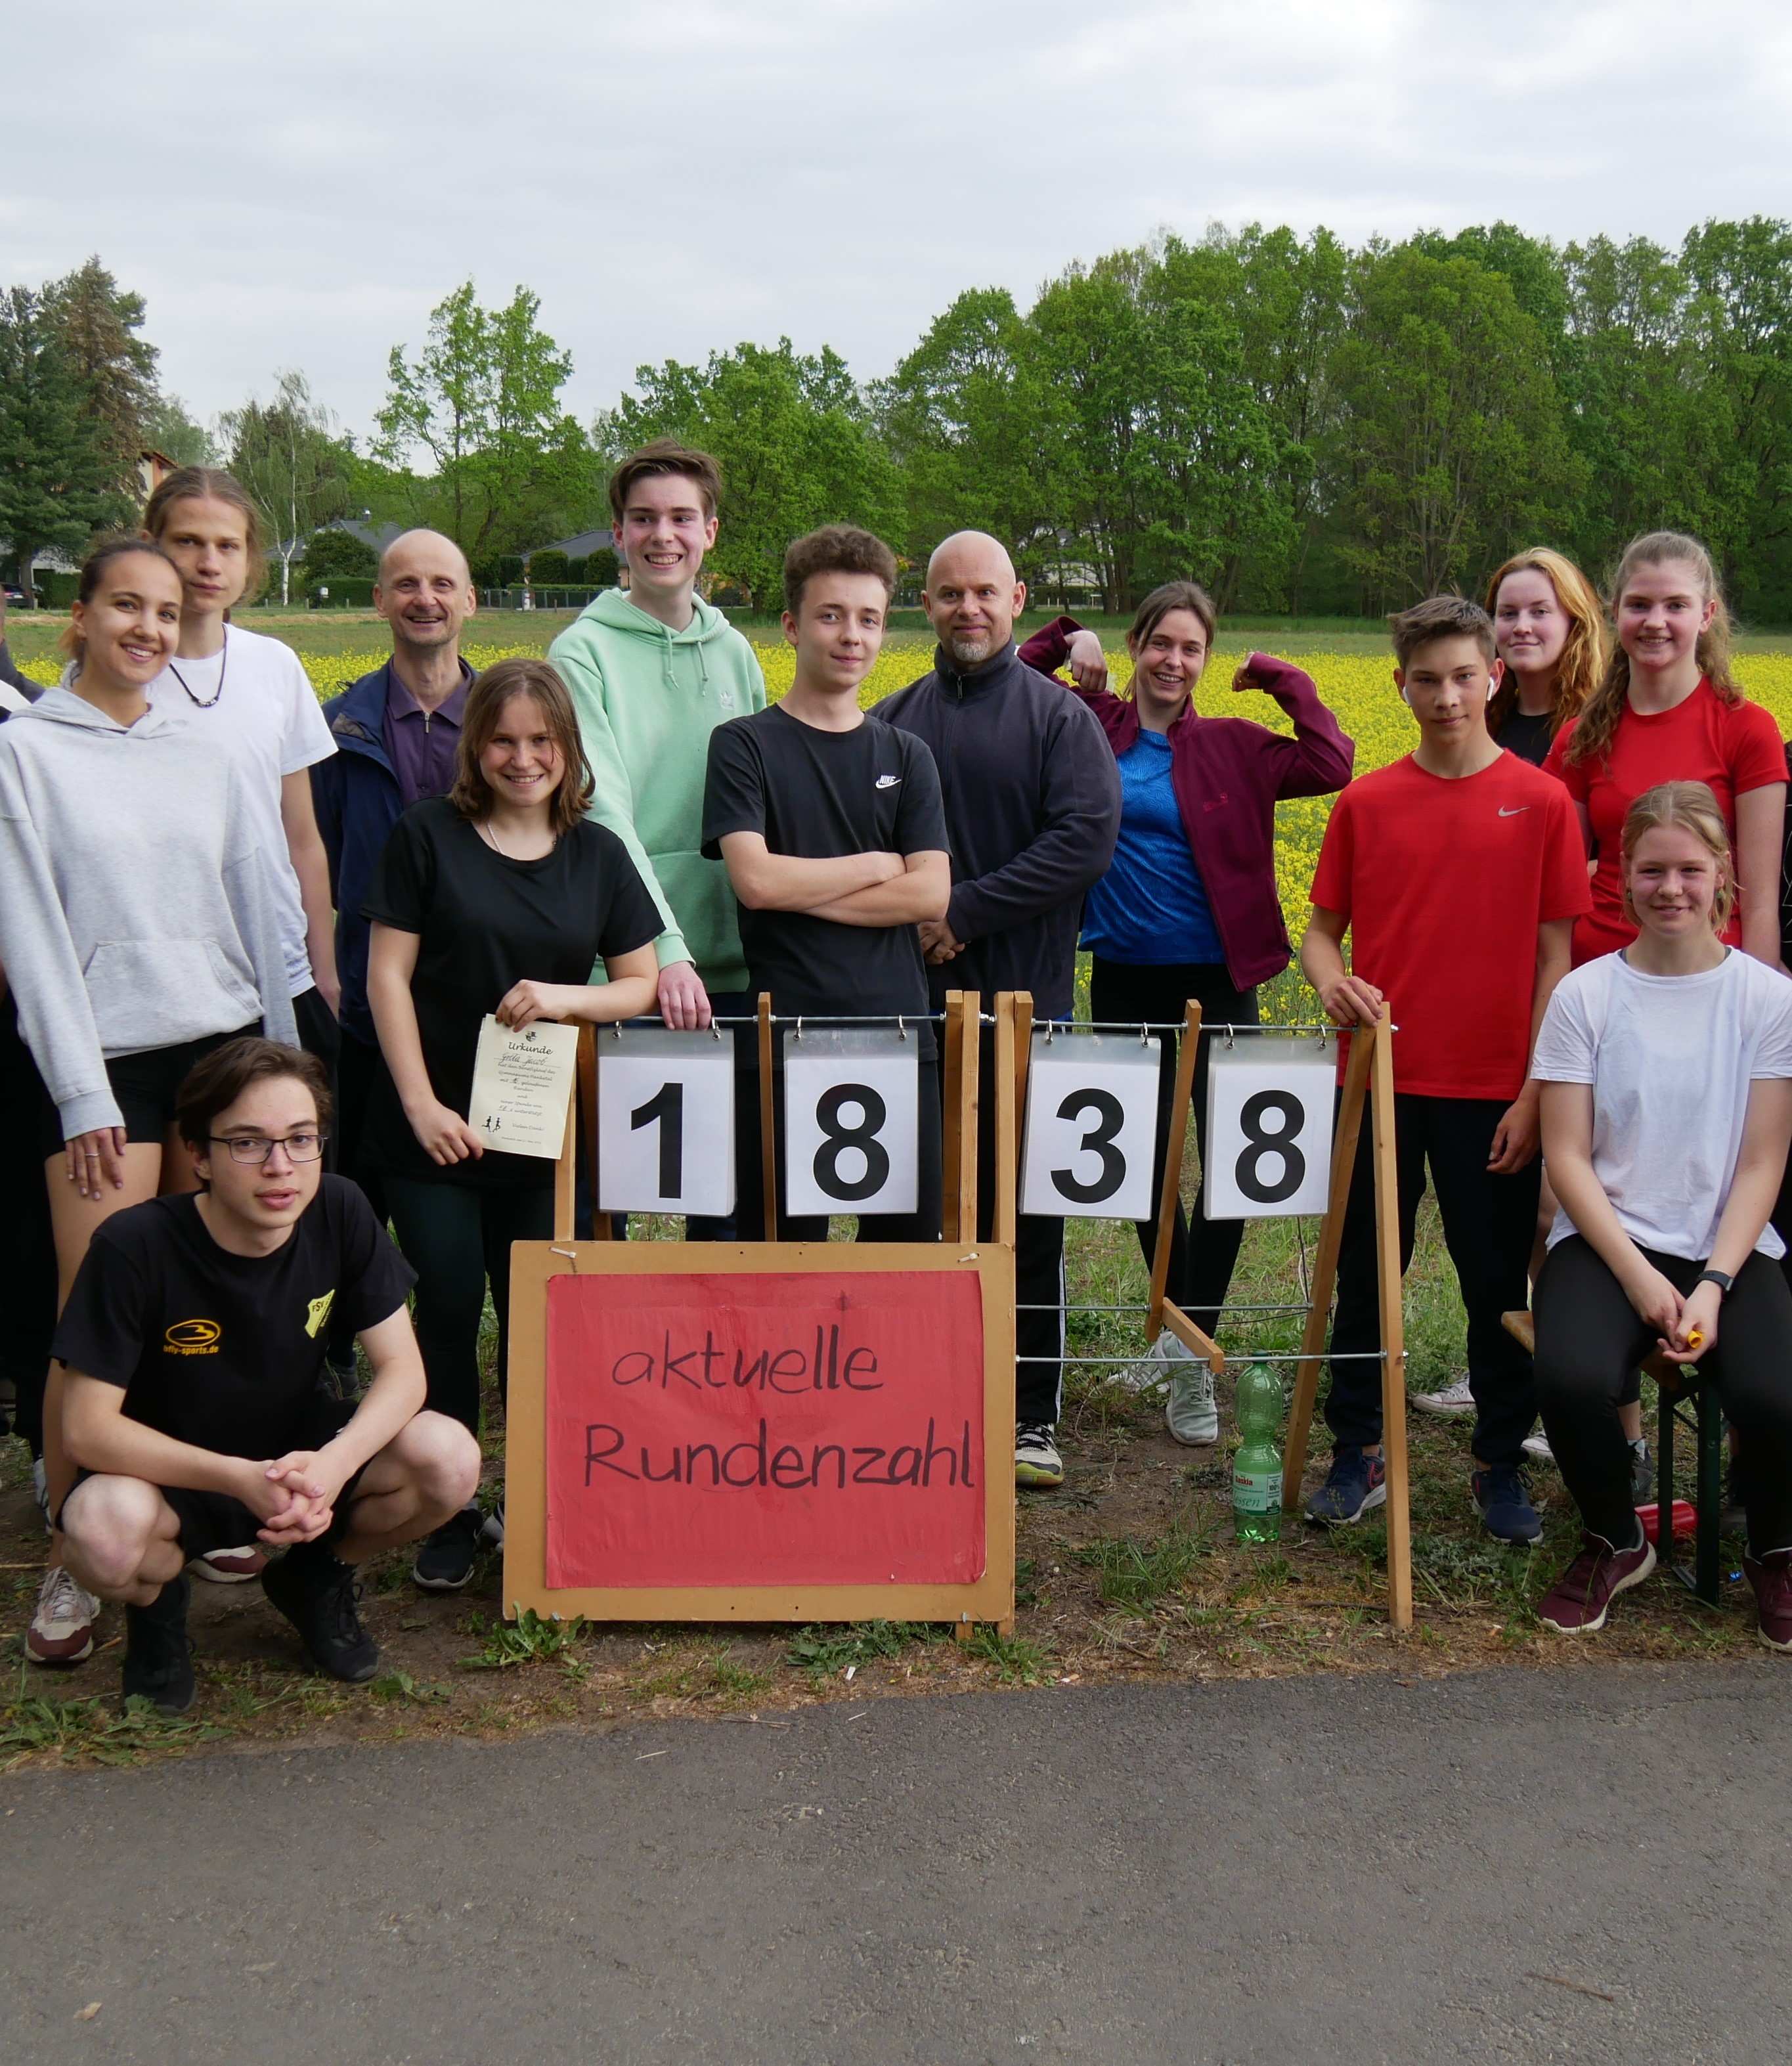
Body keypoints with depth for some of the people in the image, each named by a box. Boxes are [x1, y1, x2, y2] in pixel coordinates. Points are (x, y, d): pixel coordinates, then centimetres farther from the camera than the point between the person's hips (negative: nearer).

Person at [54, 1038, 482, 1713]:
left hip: (298, 1450, 3)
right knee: (105, 1531, -38)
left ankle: (316, 1578, 8)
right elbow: (88, 1427, -24)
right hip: (171, 1471, -3)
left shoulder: (340, 1213, -16)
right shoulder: (135, 1247, -26)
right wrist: (240, 1480, -36)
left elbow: (402, 1369, -14)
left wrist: (335, 1463, -34)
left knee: (449, 1460, -24)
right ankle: (158, 1603, 3)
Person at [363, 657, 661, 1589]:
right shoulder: (428, 835, -1)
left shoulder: (597, 854, 6)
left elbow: (639, 986, 7)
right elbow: (387, 974, -3)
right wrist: (420, 1104, -11)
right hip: (434, 1126, -2)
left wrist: (566, 998, -14)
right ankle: (447, 1513, 16)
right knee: (448, 1311, 2)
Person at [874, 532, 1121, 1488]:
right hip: (910, 1001, 3)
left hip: (1022, 998, -2)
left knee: (1023, 1213, 3)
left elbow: (1086, 839, -10)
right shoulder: (892, 721, 12)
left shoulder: (1059, 716, 2)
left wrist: (966, 912, -15)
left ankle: (1033, 1418, 11)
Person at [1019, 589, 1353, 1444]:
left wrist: (1283, 678, -3)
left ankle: (1194, 1345, 4)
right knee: (1144, 1158, 9)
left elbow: (1331, 766, -7)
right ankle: (1185, 1322, 27)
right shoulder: (1090, 727, 3)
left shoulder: (1232, 747, 2)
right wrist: (1062, 641, -1)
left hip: (1215, 978, -1)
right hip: (1124, 979, 1)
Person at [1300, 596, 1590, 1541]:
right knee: (1365, 1272, 9)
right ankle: (1357, 1453, 23)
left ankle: (1501, 1462, 24)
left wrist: (1535, 1092, -6)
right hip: (1381, 1078, 1)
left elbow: (1555, 954, -1)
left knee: (1498, 1278, 9)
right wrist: (1330, 979, -15)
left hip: (1493, 1089, -1)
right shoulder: (1363, 803, 2)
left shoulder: (1540, 801, -2)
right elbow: (1321, 928, 9)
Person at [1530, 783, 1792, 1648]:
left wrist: (1713, 1285, -14)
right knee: (1570, 1379, -31)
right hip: (1605, 1242, 0)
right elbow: (1567, 1157, -2)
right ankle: (1614, 1543, 3)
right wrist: (1639, 1278, -13)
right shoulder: (1584, 995, 0)